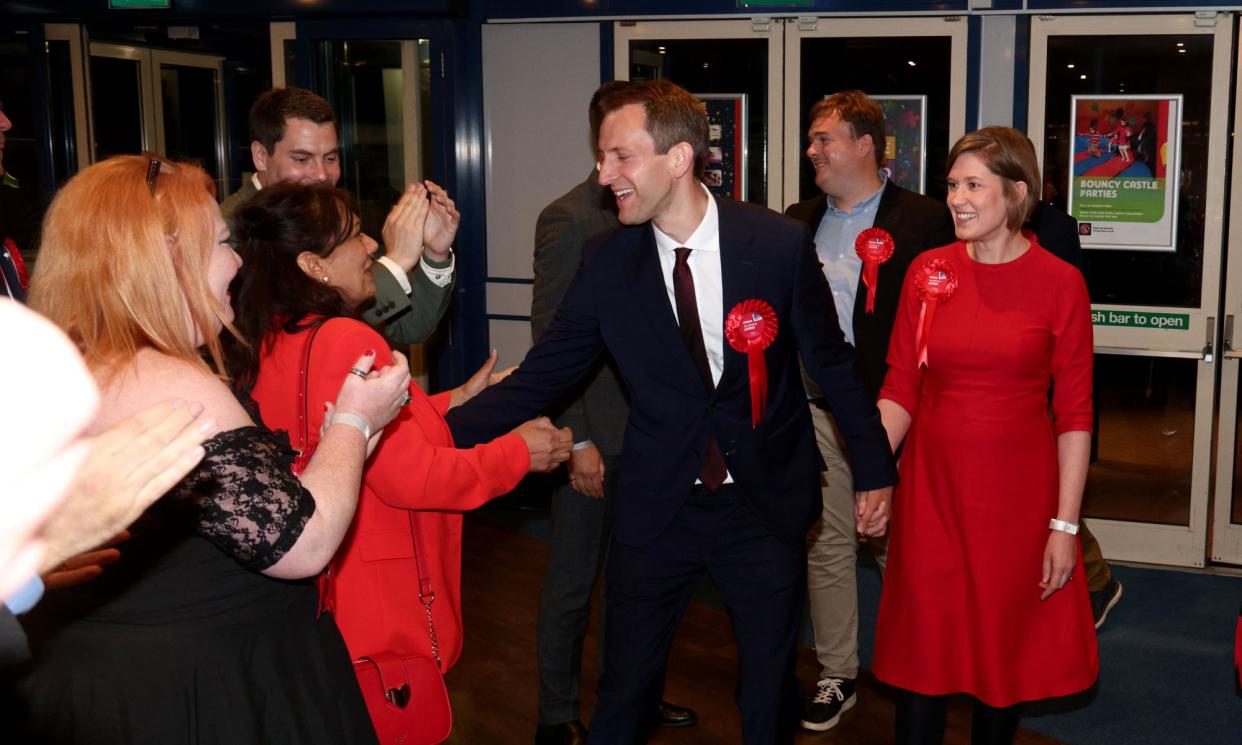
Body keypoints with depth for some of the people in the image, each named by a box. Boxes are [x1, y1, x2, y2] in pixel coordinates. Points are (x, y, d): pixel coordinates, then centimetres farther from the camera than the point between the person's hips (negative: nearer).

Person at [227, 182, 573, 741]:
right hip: (377, 612, -9)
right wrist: (518, 453, -12)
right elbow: (411, 476, -24)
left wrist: (451, 403, 11)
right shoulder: (344, 341, -24)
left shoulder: (268, 343, 4)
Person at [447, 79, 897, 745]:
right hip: (655, 509, 1)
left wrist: (874, 468, 5)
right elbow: (539, 378, -8)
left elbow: (830, 361, -1)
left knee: (769, 688, 15)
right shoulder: (607, 264, -8)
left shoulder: (780, 244, -12)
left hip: (766, 506, -1)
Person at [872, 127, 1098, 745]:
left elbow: (1074, 413, -5)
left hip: (1018, 496, -2)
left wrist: (1065, 525, -7)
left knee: (1004, 651, 12)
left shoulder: (1060, 282, -6)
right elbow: (900, 388, 3)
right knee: (922, 651, 7)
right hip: (932, 487, 2)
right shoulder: (927, 272, 1)